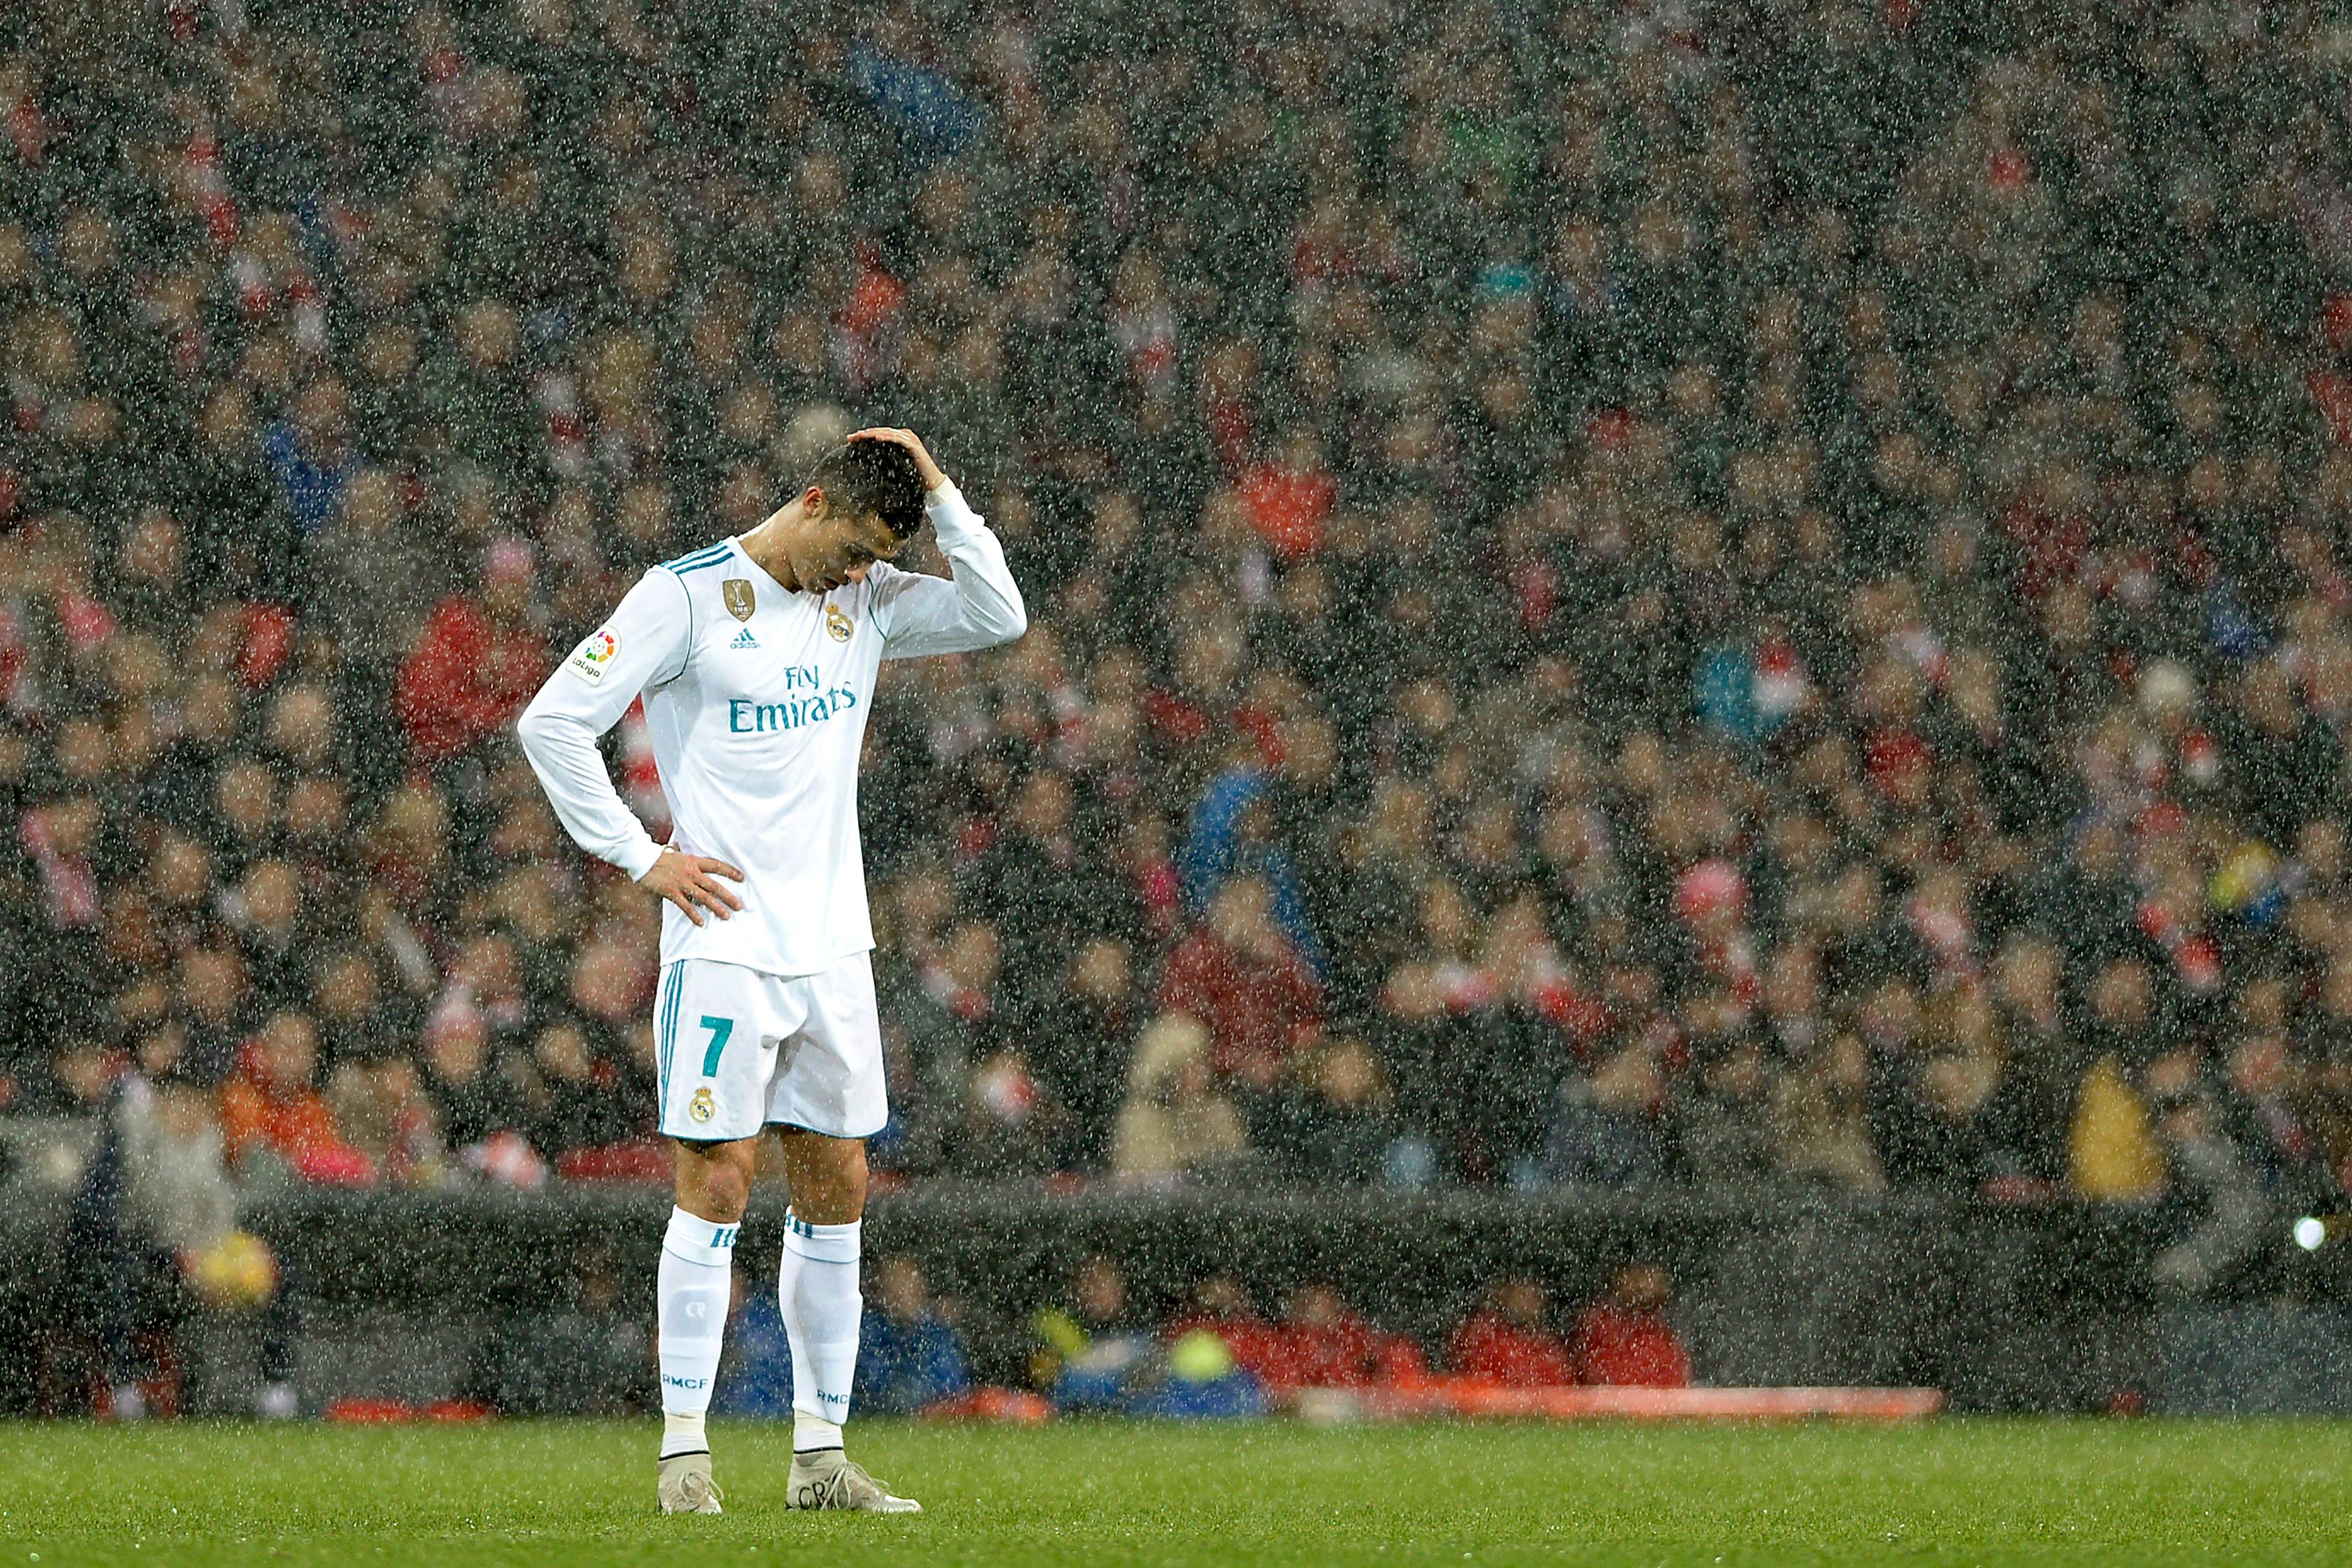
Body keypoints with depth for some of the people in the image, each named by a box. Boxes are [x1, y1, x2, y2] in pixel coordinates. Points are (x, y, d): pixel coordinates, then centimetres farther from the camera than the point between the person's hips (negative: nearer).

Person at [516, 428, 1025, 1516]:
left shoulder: (865, 603, 11)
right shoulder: (687, 596, -7)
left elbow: (999, 617, 4)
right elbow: (552, 722, -8)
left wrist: (938, 493, -3)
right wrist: (641, 857, -9)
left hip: (832, 946, 6)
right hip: (724, 935, -6)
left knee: (836, 1188, 6)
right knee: (718, 1183, -9)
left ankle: (820, 1455, 12)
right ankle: (684, 1454, -6)